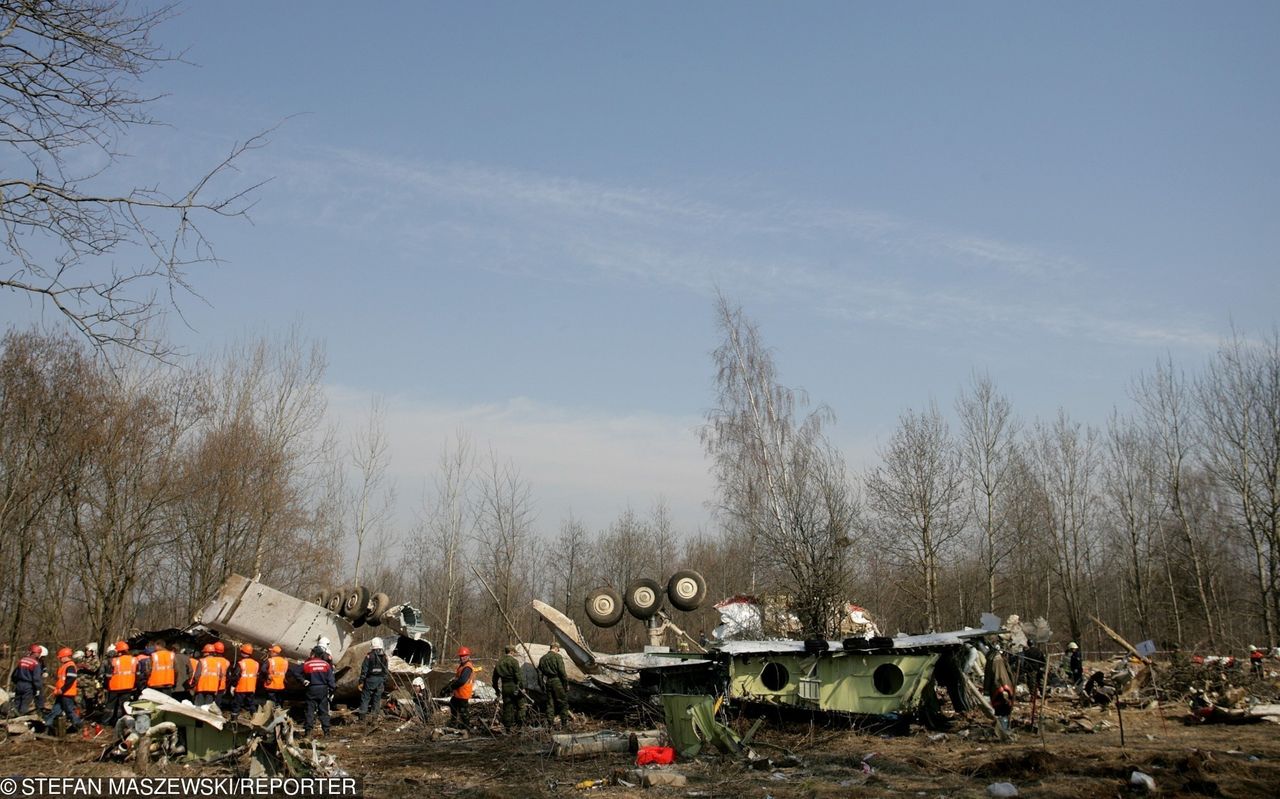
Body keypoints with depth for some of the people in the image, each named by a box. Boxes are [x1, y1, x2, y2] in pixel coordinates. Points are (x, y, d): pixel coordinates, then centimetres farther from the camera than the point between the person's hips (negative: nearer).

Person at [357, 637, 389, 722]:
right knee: (377, 697, 12)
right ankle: (375, 714, 13)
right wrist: (384, 681, 15)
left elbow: (364, 670, -9)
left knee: (365, 697, 4)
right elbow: (386, 670, 8)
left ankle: (362, 715, 1)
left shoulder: (369, 656, -11)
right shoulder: (384, 656, 3)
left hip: (370, 680, -4)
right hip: (380, 680, 4)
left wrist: (361, 681, -4)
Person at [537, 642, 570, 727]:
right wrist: (566, 683, -7)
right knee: (562, 702, 4)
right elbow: (562, 672, -14)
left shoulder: (542, 658, 11)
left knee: (550, 703, 10)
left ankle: (550, 721, 10)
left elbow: (539, 673, 12)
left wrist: (542, 686, 16)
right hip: (557, 682, -6)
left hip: (547, 682, 6)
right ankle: (565, 719, 5)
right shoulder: (557, 657, -8)